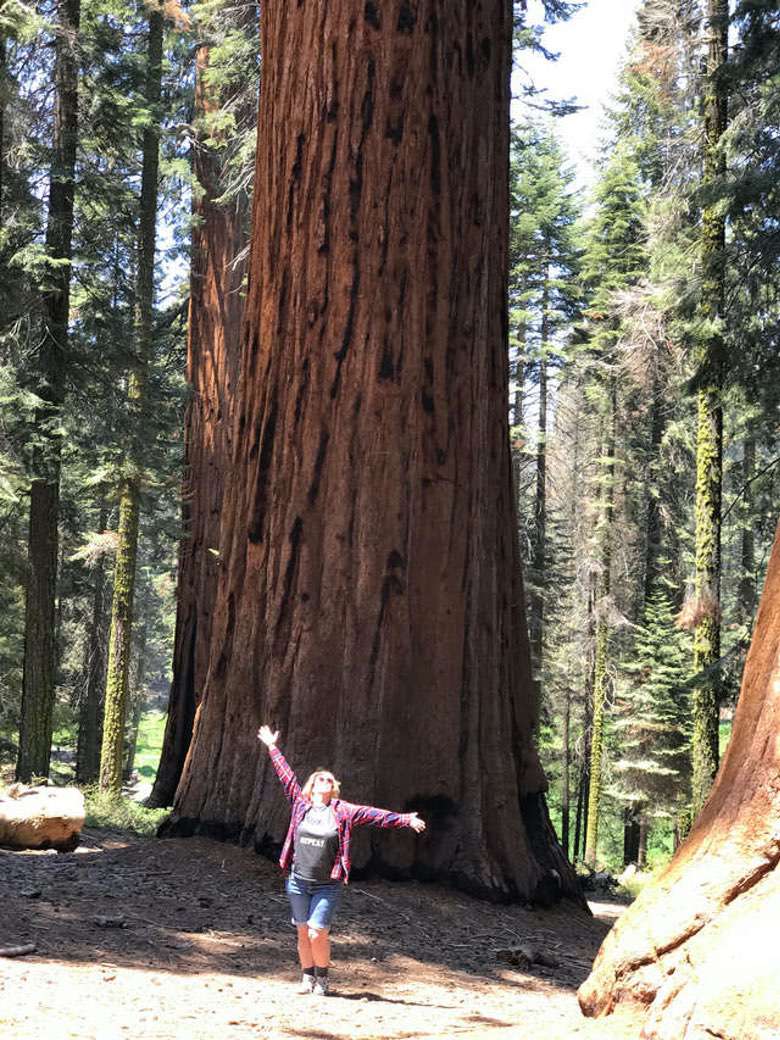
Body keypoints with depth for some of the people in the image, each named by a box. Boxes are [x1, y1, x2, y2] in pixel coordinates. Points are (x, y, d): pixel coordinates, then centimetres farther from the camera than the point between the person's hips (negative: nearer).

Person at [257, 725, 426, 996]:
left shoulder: (342, 811, 0)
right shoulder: (300, 805, 4)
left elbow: (374, 815, -4)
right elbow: (286, 776, 10)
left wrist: (406, 819, -10)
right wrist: (272, 748, 14)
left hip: (327, 886, -2)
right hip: (298, 882, 2)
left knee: (318, 934, -8)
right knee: (303, 933, 7)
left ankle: (322, 978, 12)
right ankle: (307, 977, 22)